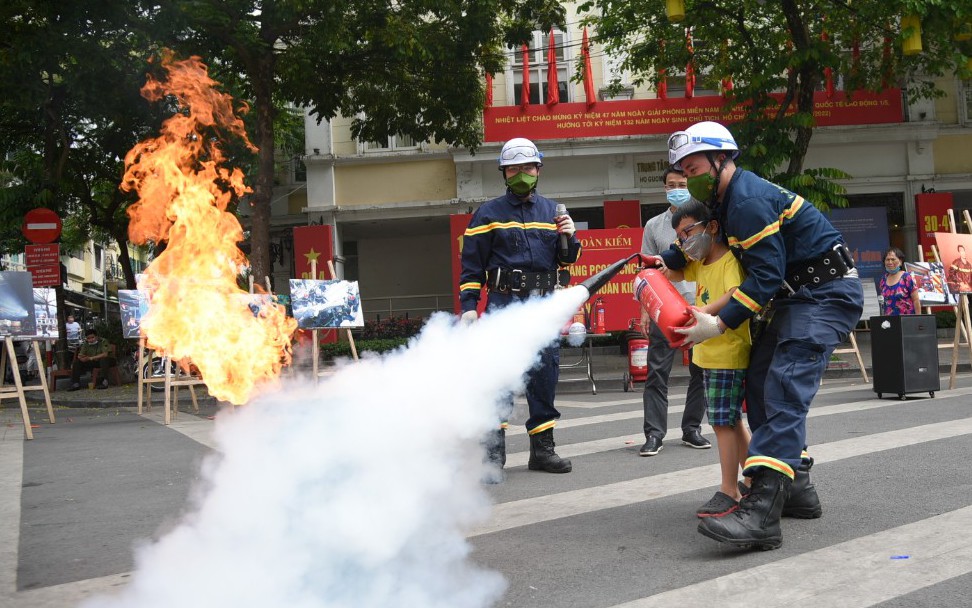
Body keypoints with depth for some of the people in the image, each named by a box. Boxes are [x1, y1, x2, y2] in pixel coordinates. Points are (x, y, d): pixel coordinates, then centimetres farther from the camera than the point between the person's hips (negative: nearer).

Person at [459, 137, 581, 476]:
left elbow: (566, 259, 19)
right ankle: (493, 452, -7)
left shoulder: (551, 211, 16)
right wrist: (468, 306, -6)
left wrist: (568, 238, -2)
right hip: (504, 303, -4)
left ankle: (542, 449, 18)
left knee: (545, 374, 7)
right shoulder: (489, 214, 4)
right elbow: (471, 265, 2)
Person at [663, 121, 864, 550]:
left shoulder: (749, 201, -20)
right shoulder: (727, 198, 13)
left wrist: (720, 324, -24)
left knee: (783, 390, -23)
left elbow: (767, 274, -24)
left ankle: (762, 514, -35)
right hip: (796, 296, 11)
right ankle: (795, 488, 16)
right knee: (759, 383, 8)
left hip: (826, 293, -11)